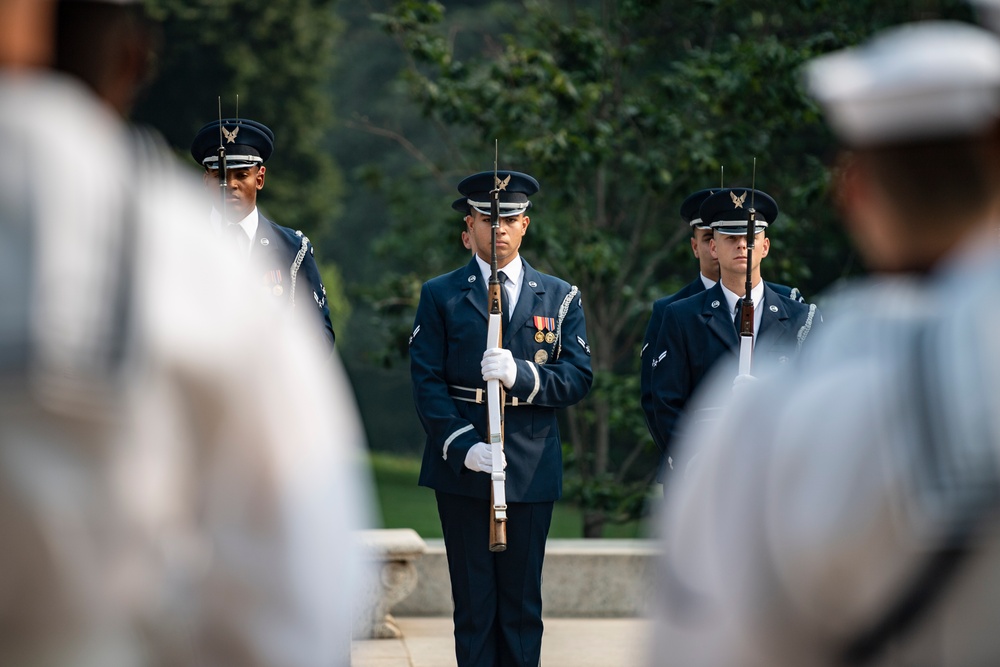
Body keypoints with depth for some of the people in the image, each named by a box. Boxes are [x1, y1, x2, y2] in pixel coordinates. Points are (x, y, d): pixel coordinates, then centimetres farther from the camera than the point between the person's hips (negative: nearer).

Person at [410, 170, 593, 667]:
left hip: (531, 471, 1)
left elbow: (578, 378, 0)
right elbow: (427, 382, -2)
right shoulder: (440, 296, 6)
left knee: (523, 603, 3)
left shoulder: (560, 298, 10)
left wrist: (520, 374, -19)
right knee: (473, 602, 1)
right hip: (462, 470, -1)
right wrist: (463, 447, -15)